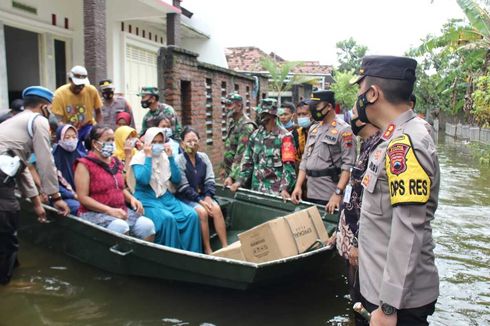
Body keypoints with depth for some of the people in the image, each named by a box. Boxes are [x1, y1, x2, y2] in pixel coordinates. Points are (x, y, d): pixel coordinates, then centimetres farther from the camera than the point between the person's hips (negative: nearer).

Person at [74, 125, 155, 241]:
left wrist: (132, 199, 3)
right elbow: (83, 198, -12)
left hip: (121, 211, 6)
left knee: (147, 225, -20)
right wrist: (109, 210, -20)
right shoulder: (84, 165, -6)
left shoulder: (115, 162, 15)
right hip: (95, 213, -6)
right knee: (121, 227, -36)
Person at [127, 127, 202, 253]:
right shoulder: (138, 158, -2)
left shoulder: (165, 157, 11)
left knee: (192, 215, -19)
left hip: (166, 197, 5)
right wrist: (148, 157, -13)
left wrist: (171, 157, -3)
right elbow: (143, 180, -19)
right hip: (147, 199, -5)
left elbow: (177, 180, 3)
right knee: (168, 218, -34)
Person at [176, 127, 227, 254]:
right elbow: (184, 187, -15)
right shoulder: (179, 160, -11)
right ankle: (207, 250, -19)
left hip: (203, 195, 4)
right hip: (185, 197, -4)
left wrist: (208, 197, -16)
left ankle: (225, 246, -17)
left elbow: (210, 180, 1)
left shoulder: (203, 157, 4)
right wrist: (200, 201, -21)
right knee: (202, 212, -29)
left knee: (216, 209, -21)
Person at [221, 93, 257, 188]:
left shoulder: (246, 127, -18)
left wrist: (232, 176, -28)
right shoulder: (232, 123, 11)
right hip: (229, 171, 8)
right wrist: (224, 167, 19)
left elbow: (241, 155, -24)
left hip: (238, 174, -8)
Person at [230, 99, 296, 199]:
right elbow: (247, 160, 12)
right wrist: (240, 181, 5)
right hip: (256, 188, 5)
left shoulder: (284, 136, -10)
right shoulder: (256, 134, 8)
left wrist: (284, 189, -25)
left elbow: (288, 165, -16)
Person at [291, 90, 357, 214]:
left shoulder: (343, 130, -8)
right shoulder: (313, 129, 14)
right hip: (310, 194, 7)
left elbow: (348, 165, -15)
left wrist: (338, 193, -23)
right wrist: (298, 186, 6)